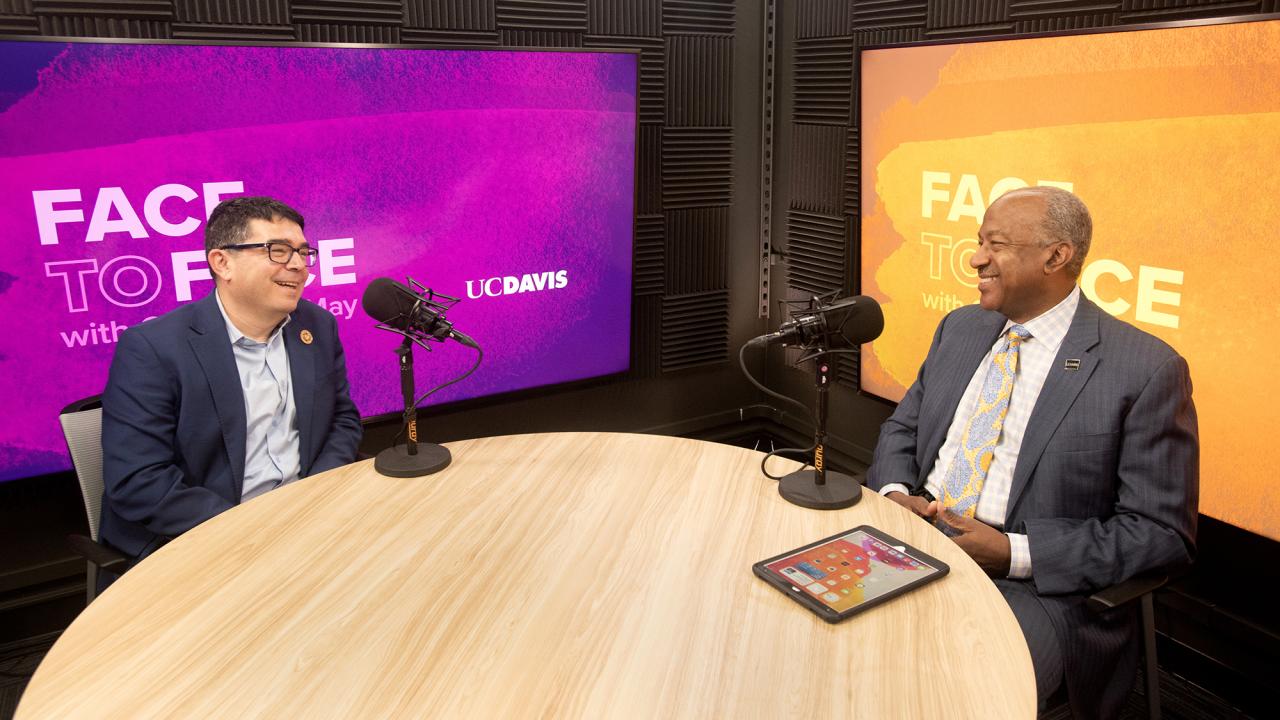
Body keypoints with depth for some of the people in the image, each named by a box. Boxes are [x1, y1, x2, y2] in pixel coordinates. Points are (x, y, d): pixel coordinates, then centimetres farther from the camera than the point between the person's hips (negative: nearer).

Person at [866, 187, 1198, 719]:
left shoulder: (1146, 370, -9)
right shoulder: (960, 328, 10)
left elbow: (1162, 532, -9)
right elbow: (903, 429, 18)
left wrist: (1013, 552, -17)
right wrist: (893, 492, -5)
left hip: (1034, 583, -5)